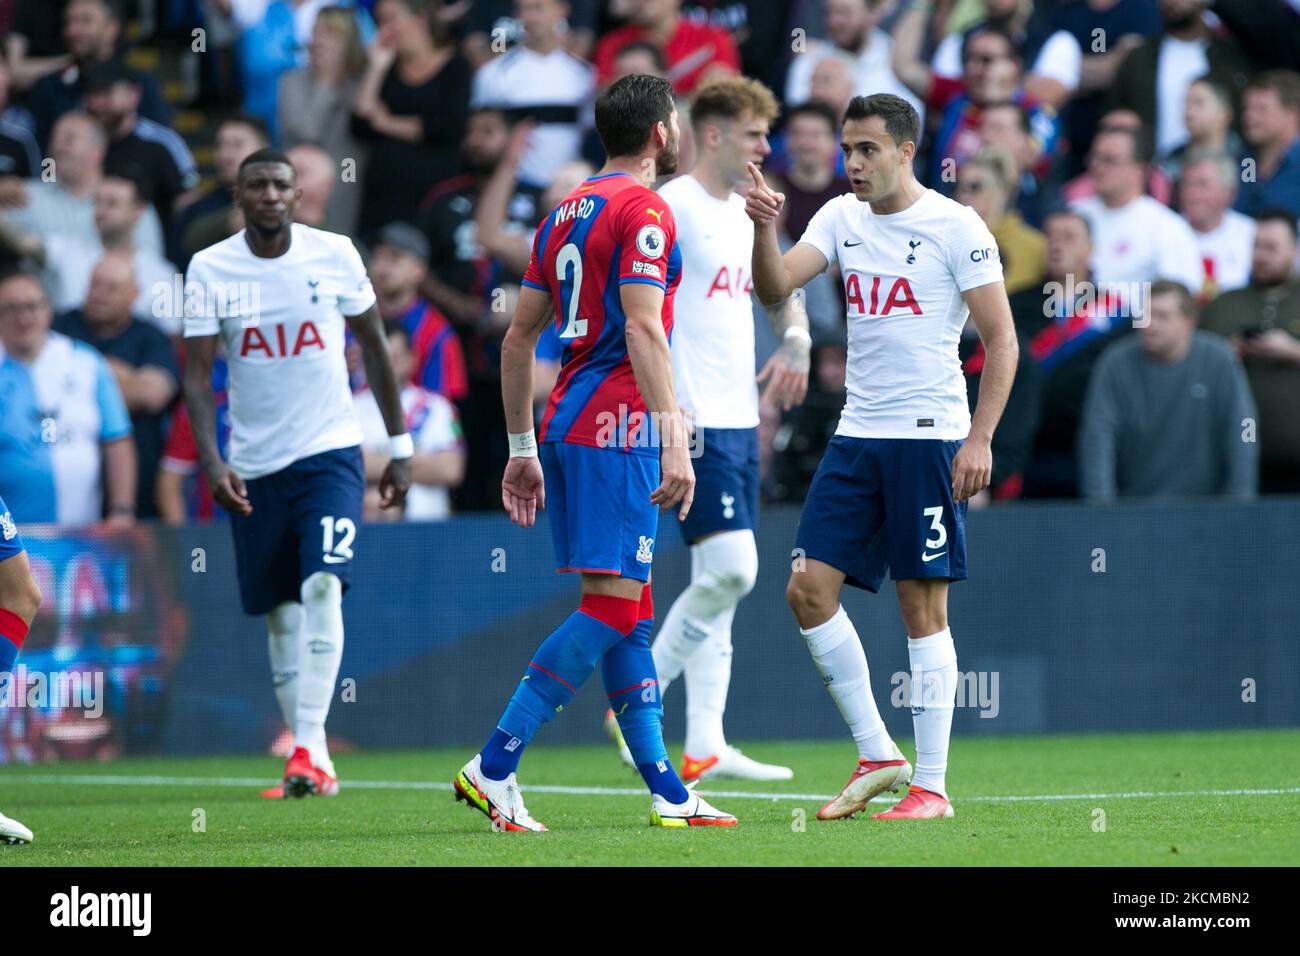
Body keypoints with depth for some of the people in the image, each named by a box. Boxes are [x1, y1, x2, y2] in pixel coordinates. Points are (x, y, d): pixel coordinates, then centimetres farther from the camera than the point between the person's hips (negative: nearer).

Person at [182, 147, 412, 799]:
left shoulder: (335, 255, -2)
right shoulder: (209, 270, -2)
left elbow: (374, 349, 7)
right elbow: (197, 374, -4)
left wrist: (400, 446, 7)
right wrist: (211, 462, -17)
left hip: (330, 452, -2)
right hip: (253, 469, 2)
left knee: (322, 587, -19)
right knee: (281, 614, 6)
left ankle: (309, 751, -22)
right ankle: (312, 761, 15)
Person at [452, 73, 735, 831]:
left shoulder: (565, 214, 18)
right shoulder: (644, 211, -8)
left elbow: (520, 336, 19)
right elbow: (642, 329, -19)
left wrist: (523, 450, 23)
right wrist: (674, 442, -23)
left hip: (567, 427, 9)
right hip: (616, 428, -9)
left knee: (632, 607, 10)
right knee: (611, 607, -10)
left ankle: (669, 793, 11)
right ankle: (494, 768, -16)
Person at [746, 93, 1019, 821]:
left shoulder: (955, 227, -7)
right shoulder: (842, 218, 9)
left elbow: (1001, 339, -7)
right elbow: (775, 289, -1)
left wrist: (980, 438, -14)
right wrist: (765, 228, -19)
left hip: (928, 436, -6)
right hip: (857, 434, 6)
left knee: (923, 606, -4)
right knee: (810, 589, -1)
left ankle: (931, 784, 2)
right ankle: (878, 756, 10)